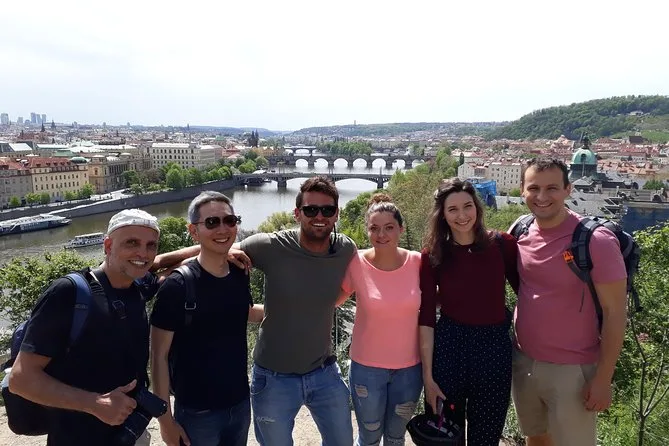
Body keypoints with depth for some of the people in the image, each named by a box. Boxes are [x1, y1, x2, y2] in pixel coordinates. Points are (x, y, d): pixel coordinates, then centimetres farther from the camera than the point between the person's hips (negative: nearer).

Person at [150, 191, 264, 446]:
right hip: (197, 413, -5)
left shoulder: (240, 275, -3)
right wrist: (165, 418, -13)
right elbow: (159, 357, -13)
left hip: (240, 403, 5)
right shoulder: (177, 286, -18)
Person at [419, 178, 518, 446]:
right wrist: (427, 374, -7)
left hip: (495, 347, 1)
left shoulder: (502, 245, -5)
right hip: (447, 347, 0)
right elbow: (426, 317, -5)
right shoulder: (432, 255, -6)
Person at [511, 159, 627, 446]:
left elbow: (614, 314, -14)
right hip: (523, 361, 5)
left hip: (571, 370, -5)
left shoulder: (596, 241, -18)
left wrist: (603, 379, -13)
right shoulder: (520, 234, -2)